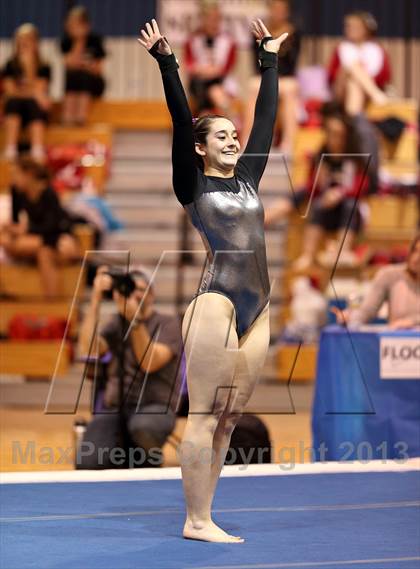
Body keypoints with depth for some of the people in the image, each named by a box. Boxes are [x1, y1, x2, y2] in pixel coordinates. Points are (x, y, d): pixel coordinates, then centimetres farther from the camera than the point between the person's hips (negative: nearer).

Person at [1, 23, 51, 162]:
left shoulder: (43, 68, 10)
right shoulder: (11, 66, 13)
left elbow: (38, 90, -4)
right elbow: (10, 91, 1)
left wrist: (29, 67, -10)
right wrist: (34, 93, -9)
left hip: (36, 110, -1)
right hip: (15, 112, 1)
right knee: (14, 102, -35)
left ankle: (38, 151, -59)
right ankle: (10, 149, -49)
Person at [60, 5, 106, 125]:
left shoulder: (95, 40, -8)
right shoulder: (66, 41, -2)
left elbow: (98, 70, -9)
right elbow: (70, 64, -17)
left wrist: (87, 65, -29)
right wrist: (78, 42, -22)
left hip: (92, 84, -2)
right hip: (72, 85, 2)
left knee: (84, 76, -32)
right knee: (72, 75, -30)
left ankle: (82, 115, -38)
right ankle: (68, 115, -37)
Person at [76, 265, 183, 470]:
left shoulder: (167, 324, 2)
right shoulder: (117, 323, 12)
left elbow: (149, 363, -15)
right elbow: (87, 351, -8)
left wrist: (135, 319, -23)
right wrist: (96, 298, -9)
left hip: (154, 408, -3)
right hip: (114, 407, 3)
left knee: (142, 426, -41)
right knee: (88, 464, -25)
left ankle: (150, 461, -5)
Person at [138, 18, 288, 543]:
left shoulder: (247, 178, 17)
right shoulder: (192, 184, 2)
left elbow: (266, 116, 22)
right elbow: (181, 121, -6)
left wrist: (270, 58, 26)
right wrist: (166, 62, -12)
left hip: (256, 310, 7)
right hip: (216, 303, -7)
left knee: (228, 418, 7)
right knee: (205, 416, -5)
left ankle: (202, 517, 11)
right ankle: (196, 521, -3)